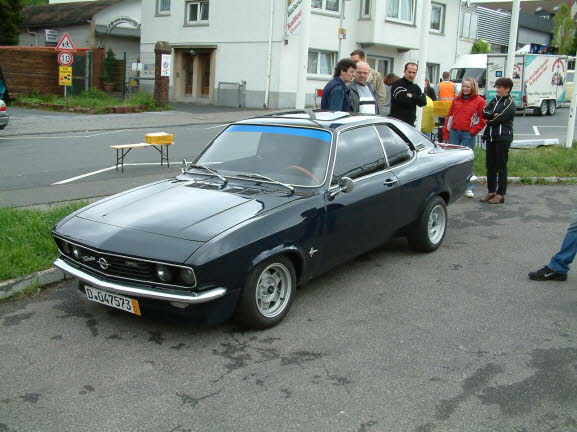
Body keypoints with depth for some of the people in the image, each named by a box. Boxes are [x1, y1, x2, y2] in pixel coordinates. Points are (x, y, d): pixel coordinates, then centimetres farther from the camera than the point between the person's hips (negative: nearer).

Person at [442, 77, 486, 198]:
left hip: (468, 134, -4)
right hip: (454, 132, 4)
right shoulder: (456, 99, 13)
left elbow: (482, 120, -1)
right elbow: (449, 116, 12)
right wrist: (446, 134, 6)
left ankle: (469, 188, 5)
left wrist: (473, 131, -9)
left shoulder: (479, 101, 1)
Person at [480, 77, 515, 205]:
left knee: (501, 167, -2)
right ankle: (491, 192, 22)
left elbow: (499, 119, -16)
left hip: (503, 138, -7)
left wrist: (489, 121, 1)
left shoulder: (510, 103, -9)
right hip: (491, 137, 7)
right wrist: (493, 114, -14)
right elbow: (484, 112, 3)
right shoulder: (495, 99, 14)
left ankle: (500, 194, 3)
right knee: (490, 165, 12)